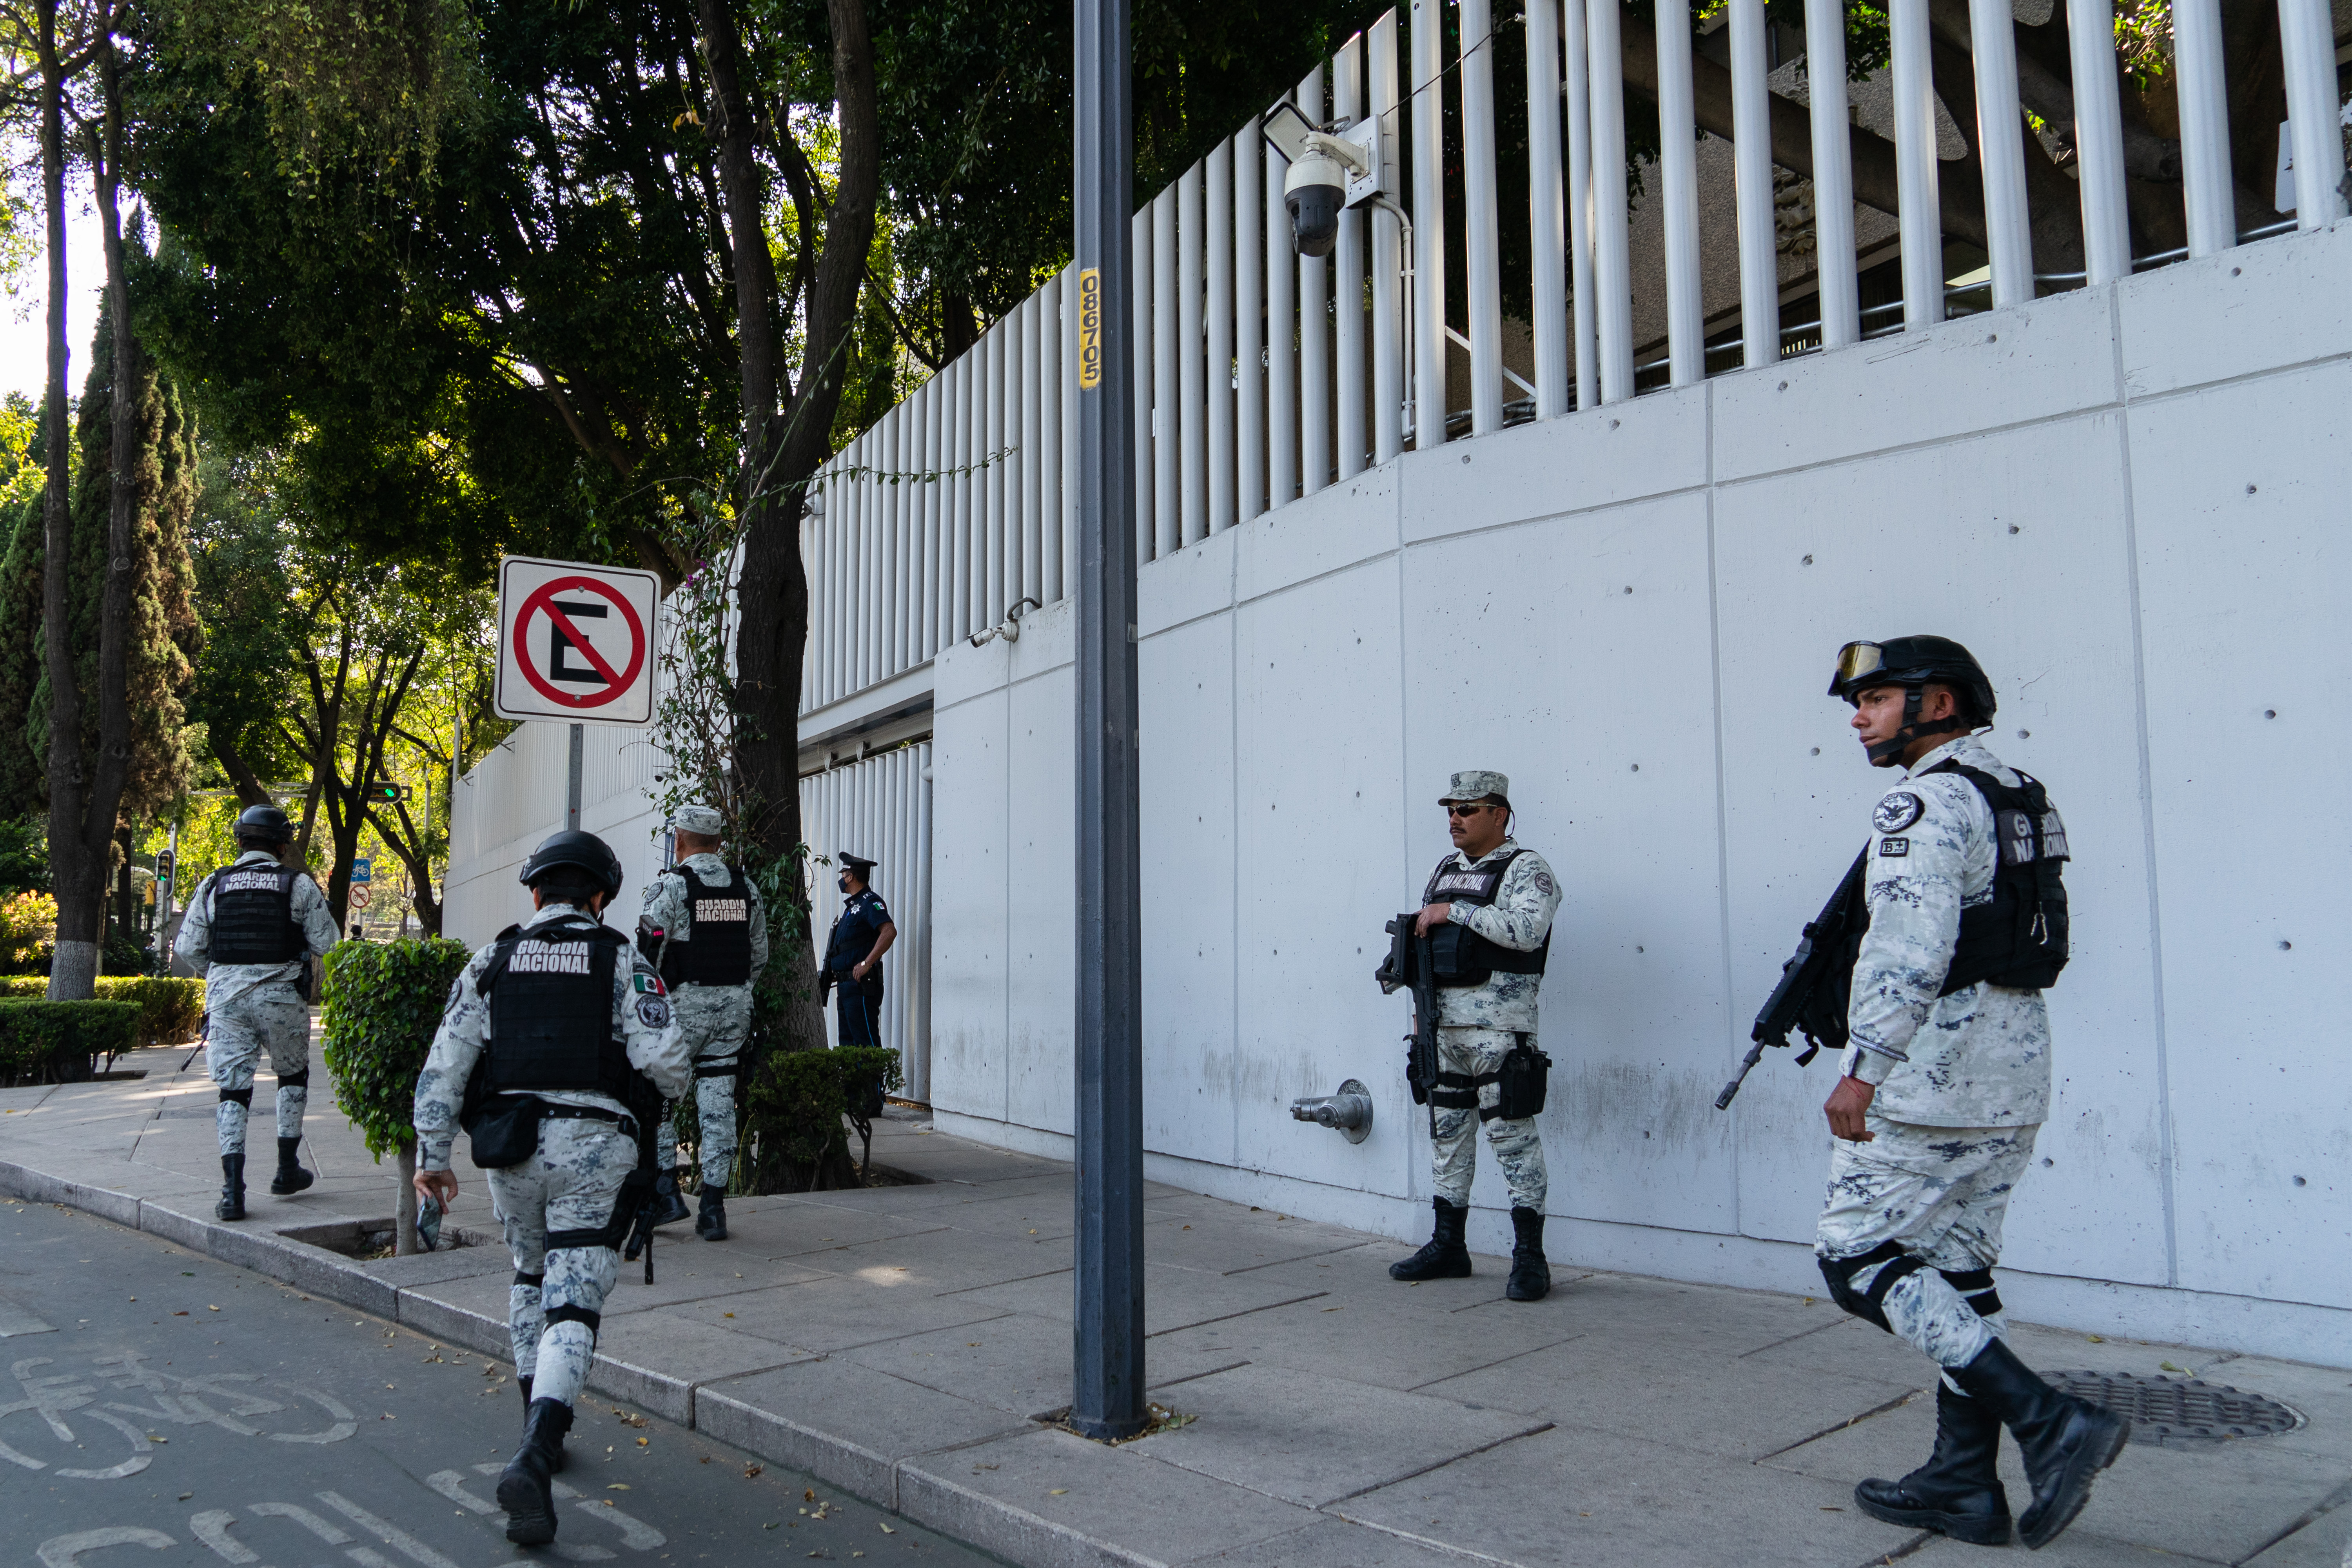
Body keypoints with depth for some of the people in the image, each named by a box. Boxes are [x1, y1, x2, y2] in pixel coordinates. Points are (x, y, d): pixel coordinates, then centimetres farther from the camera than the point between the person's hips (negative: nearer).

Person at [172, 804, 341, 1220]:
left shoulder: (213, 885, 5)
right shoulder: (298, 884, -2)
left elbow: (187, 948, 6)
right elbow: (325, 941, -2)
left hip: (226, 997, 2)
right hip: (281, 996, -2)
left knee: (233, 1089, 4)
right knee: (293, 1075, 20)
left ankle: (233, 1191, -4)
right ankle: (287, 1170, 22)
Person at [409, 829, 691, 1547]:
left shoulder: (492, 962, 11)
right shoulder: (623, 962, 2)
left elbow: (447, 1058, 3)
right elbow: (666, 1062, -8)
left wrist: (431, 1153, 4)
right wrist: (672, 1082, 15)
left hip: (511, 1147, 3)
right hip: (593, 1146, -3)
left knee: (533, 1278, 27)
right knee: (573, 1307, -4)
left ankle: (542, 1431, 31)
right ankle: (532, 1460, -21)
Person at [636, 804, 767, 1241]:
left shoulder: (671, 885, -8)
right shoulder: (746, 887, 8)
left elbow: (649, 954, -12)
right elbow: (760, 954, 12)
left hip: (684, 1004, -5)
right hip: (735, 1006, 5)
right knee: (718, 1102, 6)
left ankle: (666, 1190, 6)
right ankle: (713, 1209, 7)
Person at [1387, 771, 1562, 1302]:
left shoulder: (1525, 869, -6)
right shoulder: (1443, 872, 17)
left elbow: (1528, 929, -24)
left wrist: (1455, 912, -18)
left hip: (1498, 1027, -8)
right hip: (1442, 1025, 8)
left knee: (1512, 1136, -6)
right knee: (1447, 1134, 12)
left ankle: (1530, 1257, 1)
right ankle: (1448, 1246, 22)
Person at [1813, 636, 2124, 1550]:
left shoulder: (1923, 803, -14)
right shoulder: (2018, 797, 15)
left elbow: (1913, 946, -27)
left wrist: (1863, 1069, -31)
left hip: (1934, 1073, -10)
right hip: (2013, 1073, 10)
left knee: (1856, 1257, -2)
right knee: (1959, 1270, 14)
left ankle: (2048, 1423, -8)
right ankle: (1964, 1484, 18)